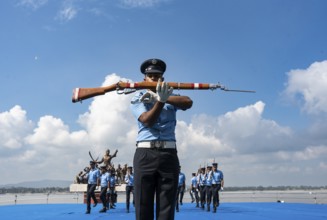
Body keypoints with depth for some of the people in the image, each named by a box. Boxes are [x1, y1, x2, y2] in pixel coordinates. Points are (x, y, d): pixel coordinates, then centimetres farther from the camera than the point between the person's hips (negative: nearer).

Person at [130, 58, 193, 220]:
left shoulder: (170, 96, 16)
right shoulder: (137, 98, 11)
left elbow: (188, 102, -7)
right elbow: (147, 120, -9)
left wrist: (161, 97, -16)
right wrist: (160, 100, -25)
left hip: (168, 153, 2)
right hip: (145, 154, -1)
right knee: (143, 207, -1)